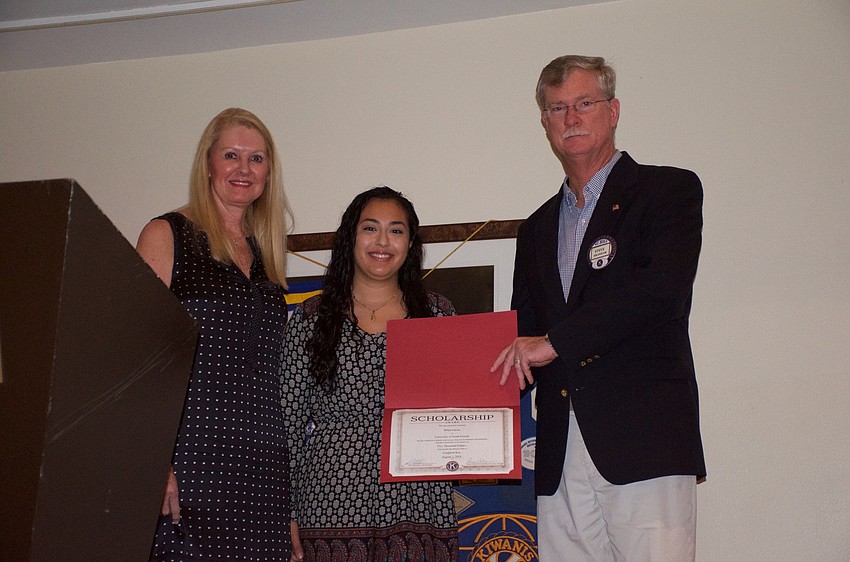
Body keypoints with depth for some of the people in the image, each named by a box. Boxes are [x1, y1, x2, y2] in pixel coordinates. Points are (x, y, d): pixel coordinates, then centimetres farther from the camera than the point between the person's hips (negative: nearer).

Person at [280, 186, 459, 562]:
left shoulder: (436, 313, 10)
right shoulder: (311, 318, 6)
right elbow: (289, 418, 6)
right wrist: (288, 518, 2)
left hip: (417, 501, 1)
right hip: (333, 500, -1)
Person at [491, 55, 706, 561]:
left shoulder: (669, 190, 5)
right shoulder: (537, 229, 23)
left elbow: (663, 285, -13)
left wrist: (555, 341, -12)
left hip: (644, 441, -5)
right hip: (562, 454, 5)